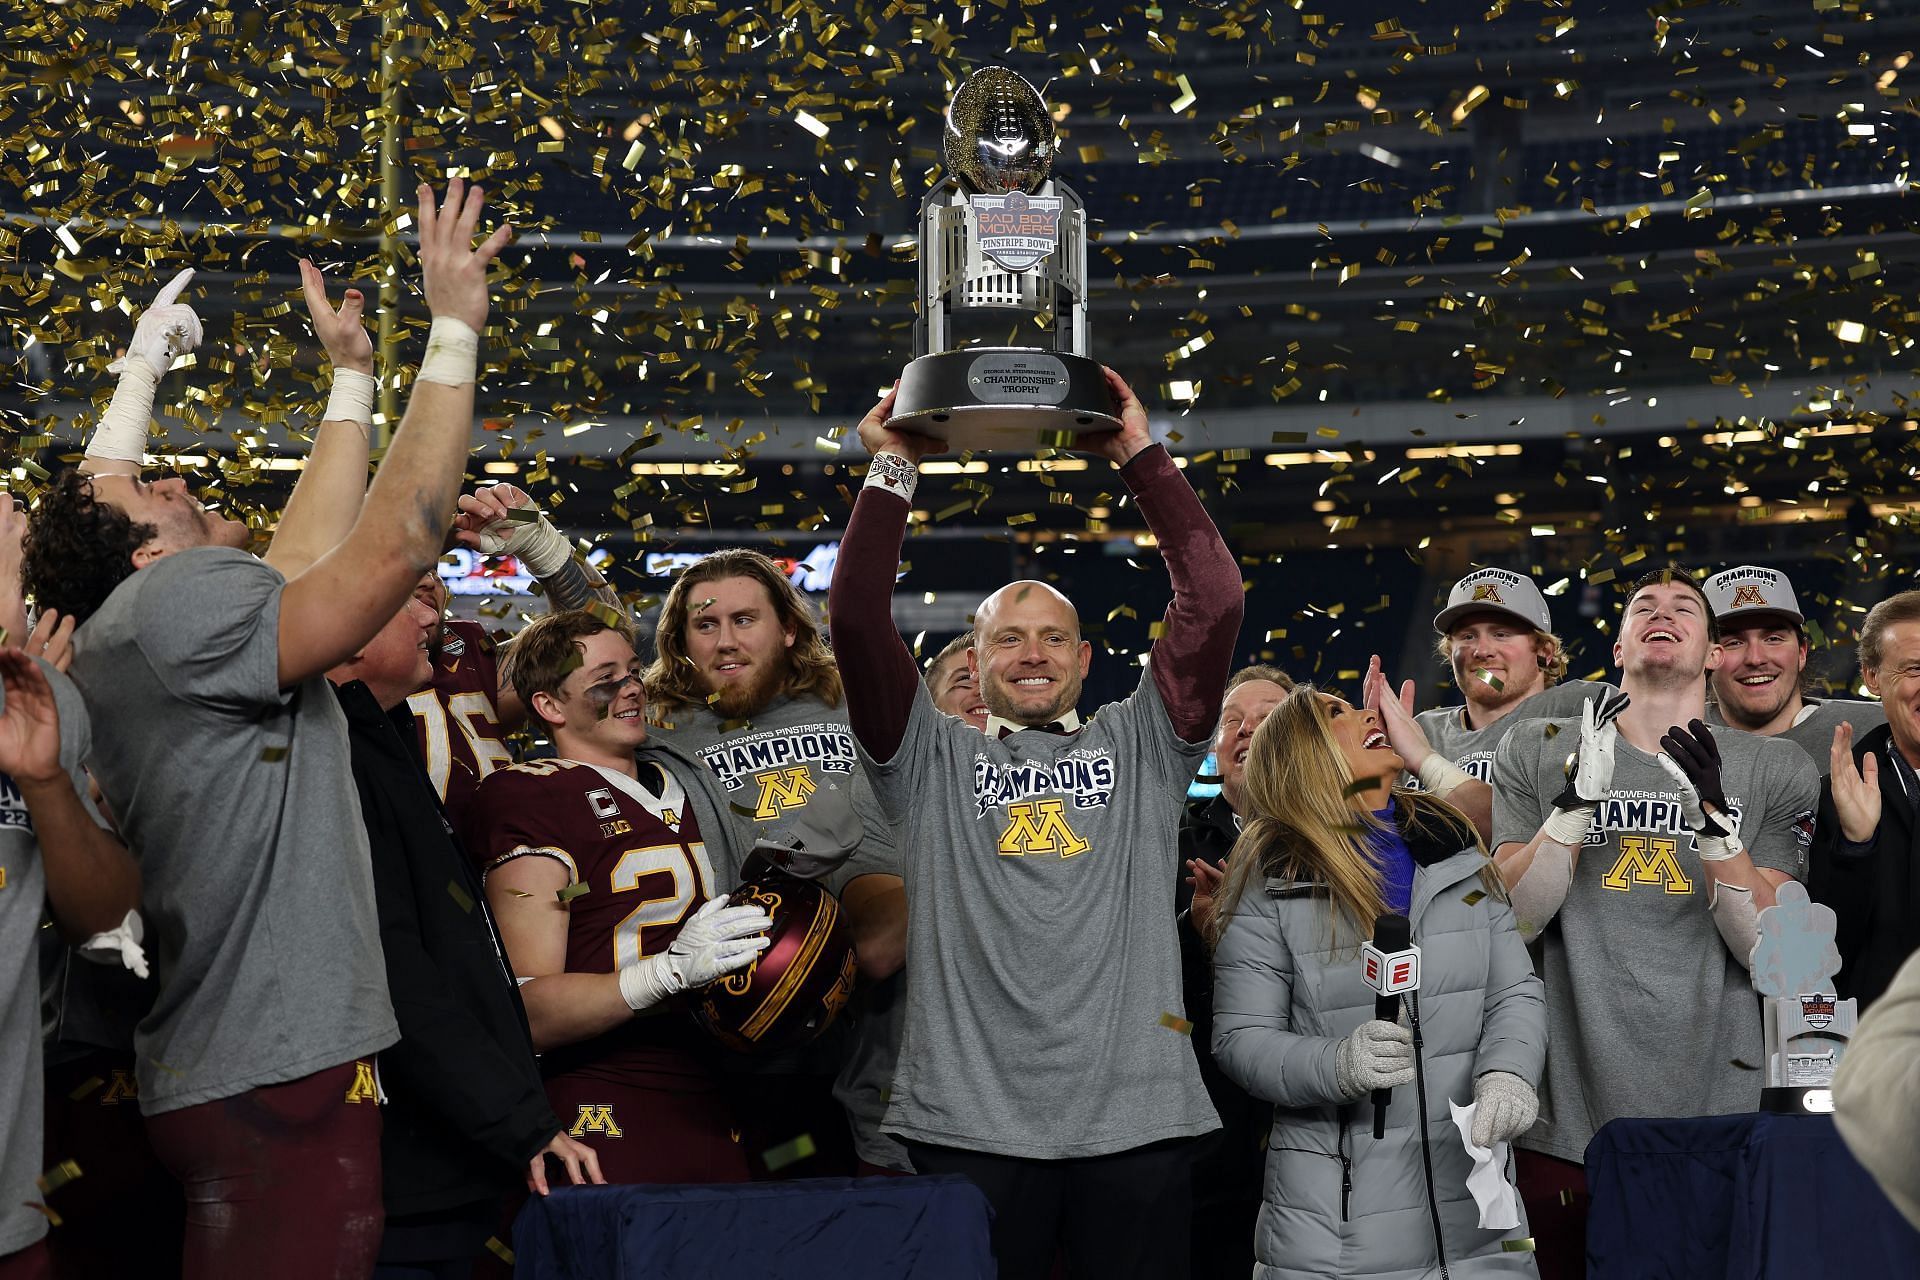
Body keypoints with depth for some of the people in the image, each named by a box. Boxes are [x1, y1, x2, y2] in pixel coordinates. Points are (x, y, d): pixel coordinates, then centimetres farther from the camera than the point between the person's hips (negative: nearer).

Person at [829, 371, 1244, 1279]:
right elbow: (855, 620, 2)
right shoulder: (932, 759, 13)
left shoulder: (1140, 748, 15)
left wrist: (1141, 458, 6)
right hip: (970, 1124, -1)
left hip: (1134, 1122, 1)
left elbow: (1214, 601, 6)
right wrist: (894, 471, 4)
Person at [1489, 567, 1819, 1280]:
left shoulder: (1776, 772, 6)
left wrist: (1714, 816, -17)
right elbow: (1516, 918, -4)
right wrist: (1582, 792, -15)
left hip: (1717, 1118, 0)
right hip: (1568, 1124, 0)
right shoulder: (1537, 754, 6)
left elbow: (1768, 949, -4)